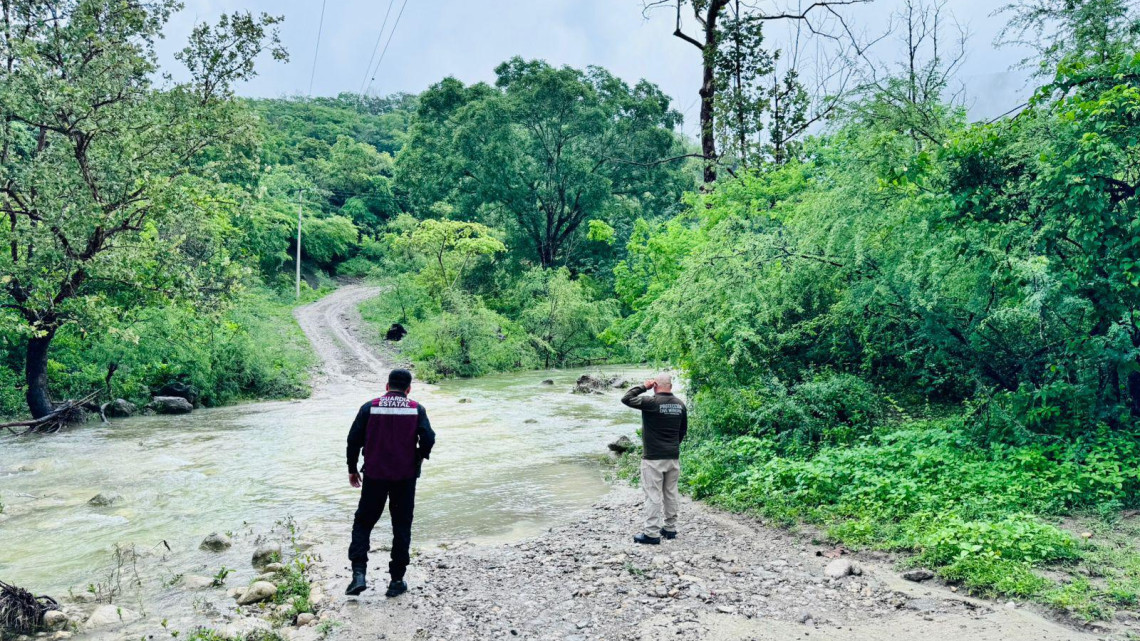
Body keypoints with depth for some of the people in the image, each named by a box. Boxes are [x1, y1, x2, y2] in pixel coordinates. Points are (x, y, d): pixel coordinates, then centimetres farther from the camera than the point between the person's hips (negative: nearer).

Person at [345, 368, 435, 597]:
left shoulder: (369, 408, 0)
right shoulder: (416, 409, -1)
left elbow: (354, 439, -1)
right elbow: (428, 439, -9)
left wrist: (352, 469, 10)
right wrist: (419, 458, 10)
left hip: (374, 475, 0)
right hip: (405, 476, 0)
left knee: (363, 522, 13)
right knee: (402, 527, 10)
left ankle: (359, 573, -1)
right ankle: (397, 581, 13)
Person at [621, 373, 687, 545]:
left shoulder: (651, 402, -16)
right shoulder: (680, 404, 4)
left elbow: (626, 398, -13)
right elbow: (683, 430, 13)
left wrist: (643, 387, -5)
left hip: (653, 458, -6)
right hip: (673, 457, 6)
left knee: (653, 495, -2)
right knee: (671, 493, 15)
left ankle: (652, 534, 0)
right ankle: (670, 528, 24)